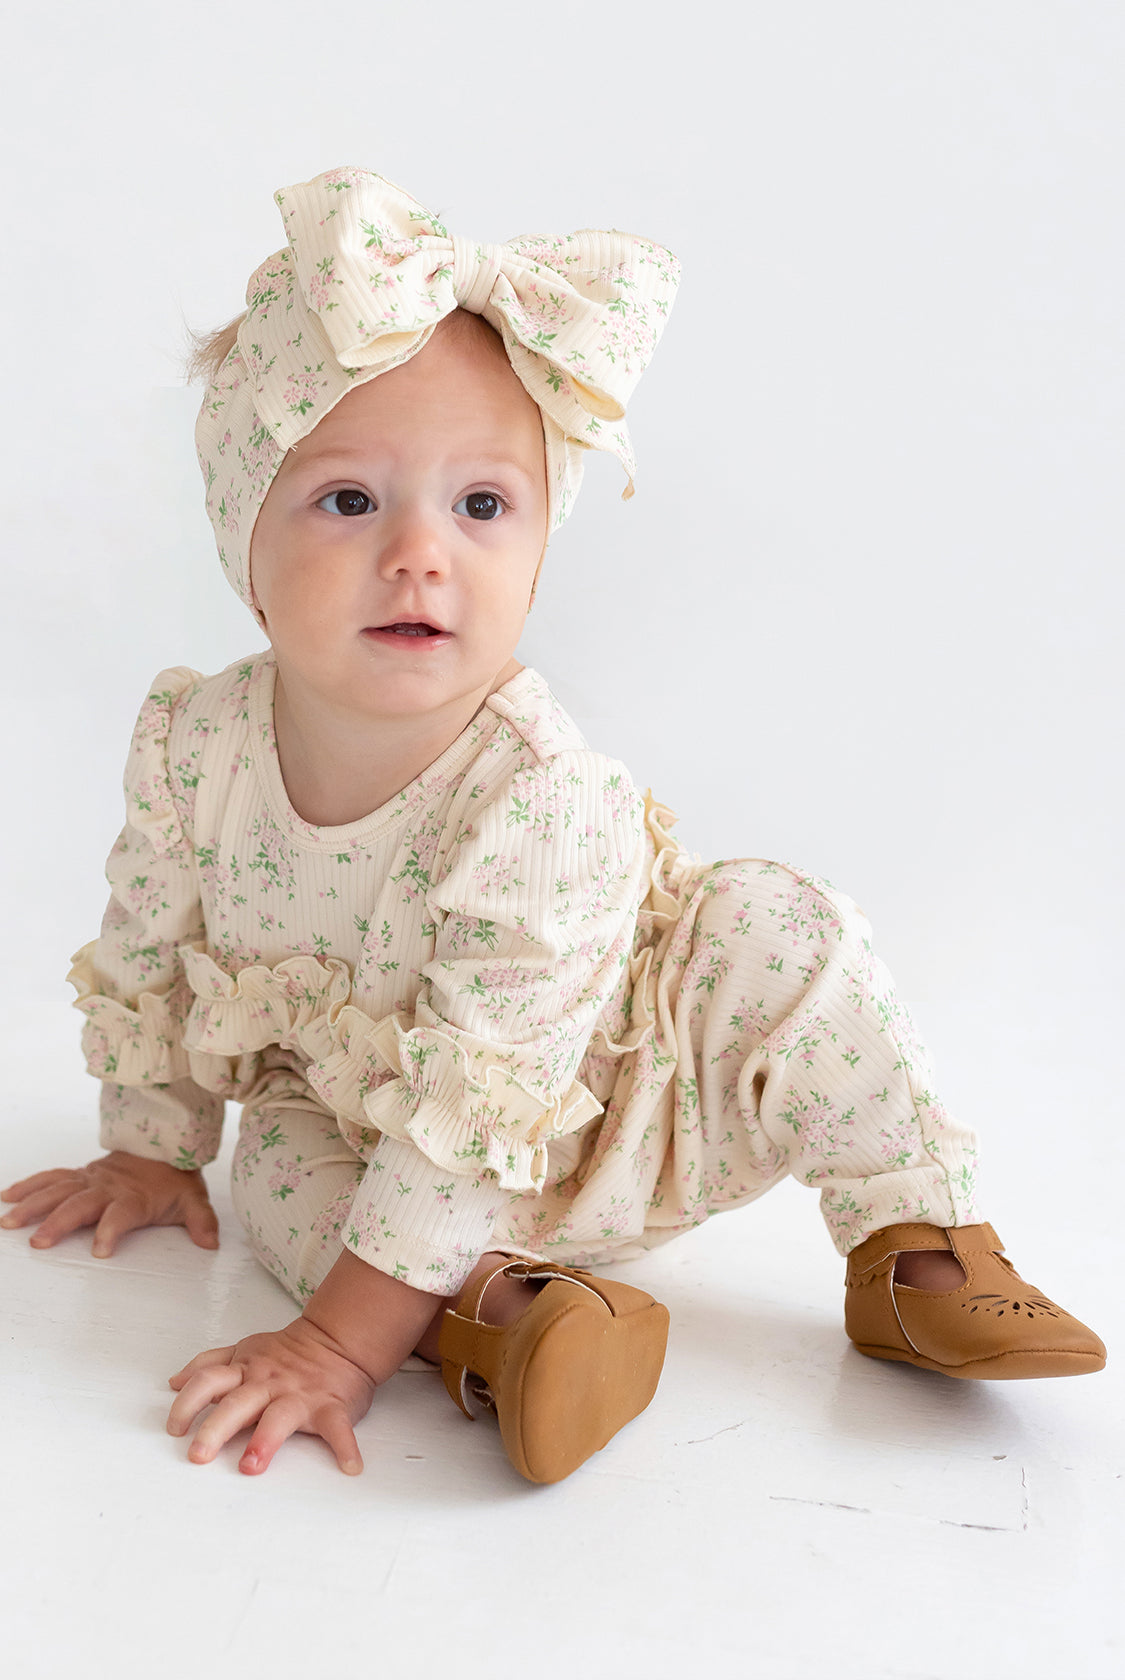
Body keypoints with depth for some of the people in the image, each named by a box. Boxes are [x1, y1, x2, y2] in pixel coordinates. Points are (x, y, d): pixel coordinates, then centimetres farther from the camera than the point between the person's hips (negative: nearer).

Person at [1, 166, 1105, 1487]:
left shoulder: (536, 795, -35)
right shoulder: (192, 743, -20)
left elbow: (476, 1111, -34)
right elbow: (149, 958, 1)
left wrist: (342, 1338, -33)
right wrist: (150, 1150, 10)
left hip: (613, 1107, -3)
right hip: (353, 1104, 4)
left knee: (776, 926, -23)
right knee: (280, 1182, -26)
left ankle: (914, 1249, -12)